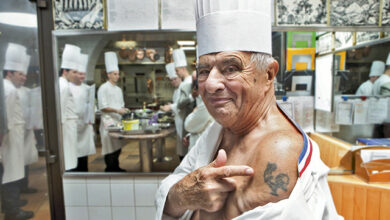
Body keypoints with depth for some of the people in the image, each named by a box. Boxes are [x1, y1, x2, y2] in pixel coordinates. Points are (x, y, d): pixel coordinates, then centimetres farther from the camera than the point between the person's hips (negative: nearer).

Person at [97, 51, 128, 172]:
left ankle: (116, 168, 26)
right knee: (110, 148, -3)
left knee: (117, 146, 13)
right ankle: (110, 169, 8)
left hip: (118, 121, 8)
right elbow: (102, 107, -14)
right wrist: (117, 110, -18)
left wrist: (123, 110, 3)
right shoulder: (103, 88, -9)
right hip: (108, 121, -8)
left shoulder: (118, 89, 16)